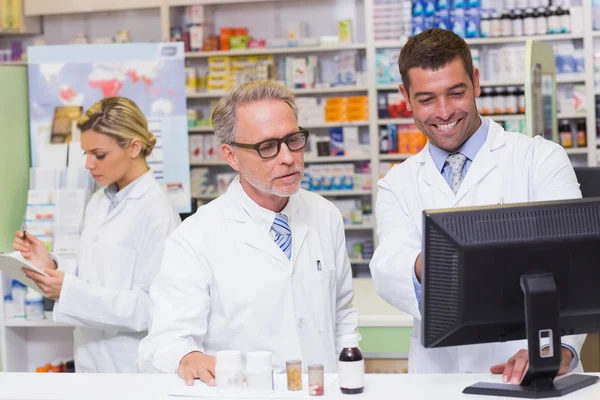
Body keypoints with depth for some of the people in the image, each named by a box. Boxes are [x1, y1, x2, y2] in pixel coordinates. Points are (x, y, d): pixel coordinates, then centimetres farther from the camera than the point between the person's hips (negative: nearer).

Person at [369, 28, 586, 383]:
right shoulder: (398, 184, 13)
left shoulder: (541, 160, 4)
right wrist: (425, 267, -28)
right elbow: (387, 271, -4)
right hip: (437, 373, 3)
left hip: (529, 374, -3)